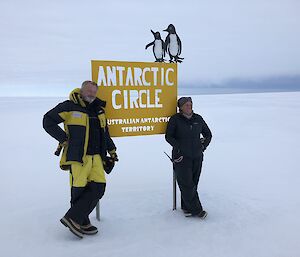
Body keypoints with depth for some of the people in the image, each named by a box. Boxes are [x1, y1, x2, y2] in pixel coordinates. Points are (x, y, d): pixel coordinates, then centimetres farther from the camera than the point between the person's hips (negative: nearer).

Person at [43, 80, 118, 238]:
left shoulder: (98, 109, 18)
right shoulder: (69, 107, -1)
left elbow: (105, 133, 28)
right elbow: (48, 121, -3)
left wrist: (111, 150, 25)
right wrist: (64, 139, -9)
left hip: (96, 157, 6)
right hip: (77, 156, -6)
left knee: (98, 188, -3)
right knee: (79, 190, -4)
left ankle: (73, 218, 6)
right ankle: (82, 223, 12)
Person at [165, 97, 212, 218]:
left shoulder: (198, 119, 8)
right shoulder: (175, 119, -3)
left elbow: (208, 134, 18)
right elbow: (168, 136, 0)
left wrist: (203, 146, 6)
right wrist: (179, 147, -10)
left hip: (197, 157, 4)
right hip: (181, 157, -4)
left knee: (193, 183, 8)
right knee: (186, 184, -6)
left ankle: (186, 207, 23)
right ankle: (196, 210, 4)